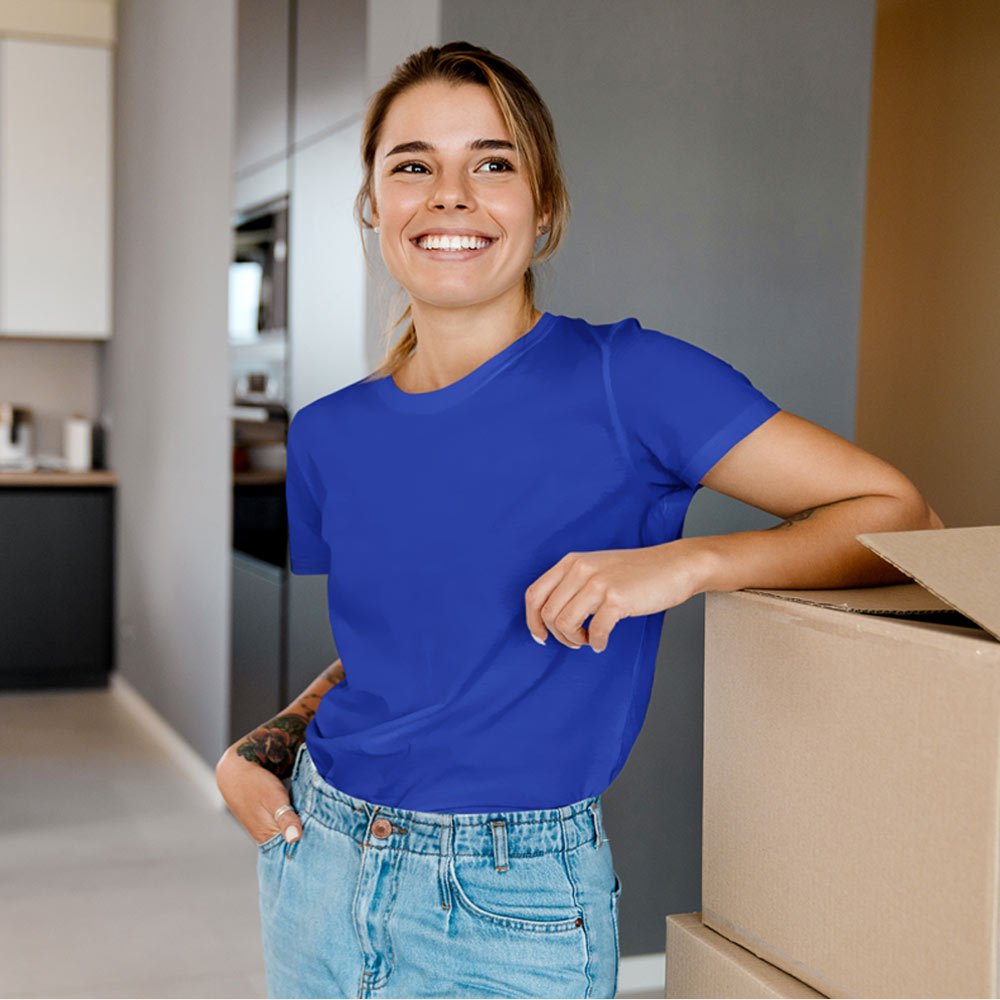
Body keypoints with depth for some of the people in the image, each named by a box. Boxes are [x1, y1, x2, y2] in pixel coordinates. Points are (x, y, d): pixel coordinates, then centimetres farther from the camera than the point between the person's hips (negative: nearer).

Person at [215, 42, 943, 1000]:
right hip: (316, 870, 5)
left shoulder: (626, 380, -13)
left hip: (508, 916, -4)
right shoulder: (329, 437, 1)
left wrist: (684, 562, -25)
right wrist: (261, 748, 1)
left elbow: (901, 516, -13)